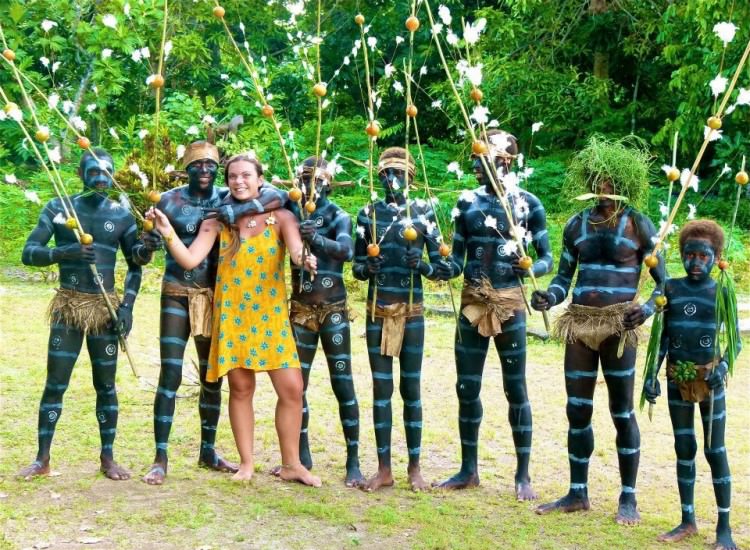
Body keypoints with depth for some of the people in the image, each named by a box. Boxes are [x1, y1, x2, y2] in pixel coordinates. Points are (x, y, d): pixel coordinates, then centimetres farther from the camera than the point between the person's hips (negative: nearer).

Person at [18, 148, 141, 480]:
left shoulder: (122, 216, 3)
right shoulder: (57, 209, -1)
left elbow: (135, 265, 9)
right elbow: (28, 253, -7)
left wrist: (127, 305, -4)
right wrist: (65, 251, -25)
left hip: (105, 307, 1)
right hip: (67, 305, -1)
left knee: (106, 385, 5)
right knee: (55, 384, 0)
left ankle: (108, 458, 14)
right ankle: (42, 459, 9)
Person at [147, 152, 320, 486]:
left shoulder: (280, 217, 0)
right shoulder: (218, 220, 1)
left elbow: (296, 250, -16)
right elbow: (189, 260, -6)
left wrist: (305, 259, -40)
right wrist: (168, 233, -23)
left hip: (271, 317, 0)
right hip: (232, 316, 0)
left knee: (292, 389, -3)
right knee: (241, 389, 6)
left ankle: (291, 464, 11)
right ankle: (246, 463, 19)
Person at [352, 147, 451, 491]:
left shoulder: (423, 213, 1)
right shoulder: (369, 214, 6)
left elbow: (442, 267, 1)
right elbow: (357, 267, 8)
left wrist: (421, 265, -20)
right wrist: (368, 267, -14)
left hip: (411, 310, -1)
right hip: (378, 309, 2)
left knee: (411, 387, 2)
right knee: (381, 387, 4)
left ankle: (414, 467, 11)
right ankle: (384, 468, 11)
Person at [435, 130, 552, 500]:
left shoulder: (528, 204, -3)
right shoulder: (468, 202, 6)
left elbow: (546, 259, 1)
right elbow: (457, 259, 7)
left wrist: (528, 268, -20)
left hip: (509, 303, -3)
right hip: (472, 302, 4)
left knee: (515, 389, 2)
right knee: (466, 388, 8)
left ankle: (523, 475, 12)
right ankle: (468, 470, 22)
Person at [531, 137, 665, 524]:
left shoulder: (638, 225, -3)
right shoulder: (577, 225, 8)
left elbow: (664, 281, -1)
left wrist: (647, 309, -19)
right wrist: (548, 297, -8)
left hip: (617, 325, -4)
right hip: (579, 323, 4)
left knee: (622, 412, 2)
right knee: (577, 410, 9)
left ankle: (628, 498, 13)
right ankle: (577, 494, 21)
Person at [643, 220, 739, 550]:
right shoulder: (671, 289, 3)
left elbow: (735, 340, 0)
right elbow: (662, 337, 6)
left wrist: (723, 367, -18)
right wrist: (651, 375, -2)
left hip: (709, 378, -2)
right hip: (678, 379, 2)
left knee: (715, 451, 0)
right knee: (684, 449, 9)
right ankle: (687, 520, 20)